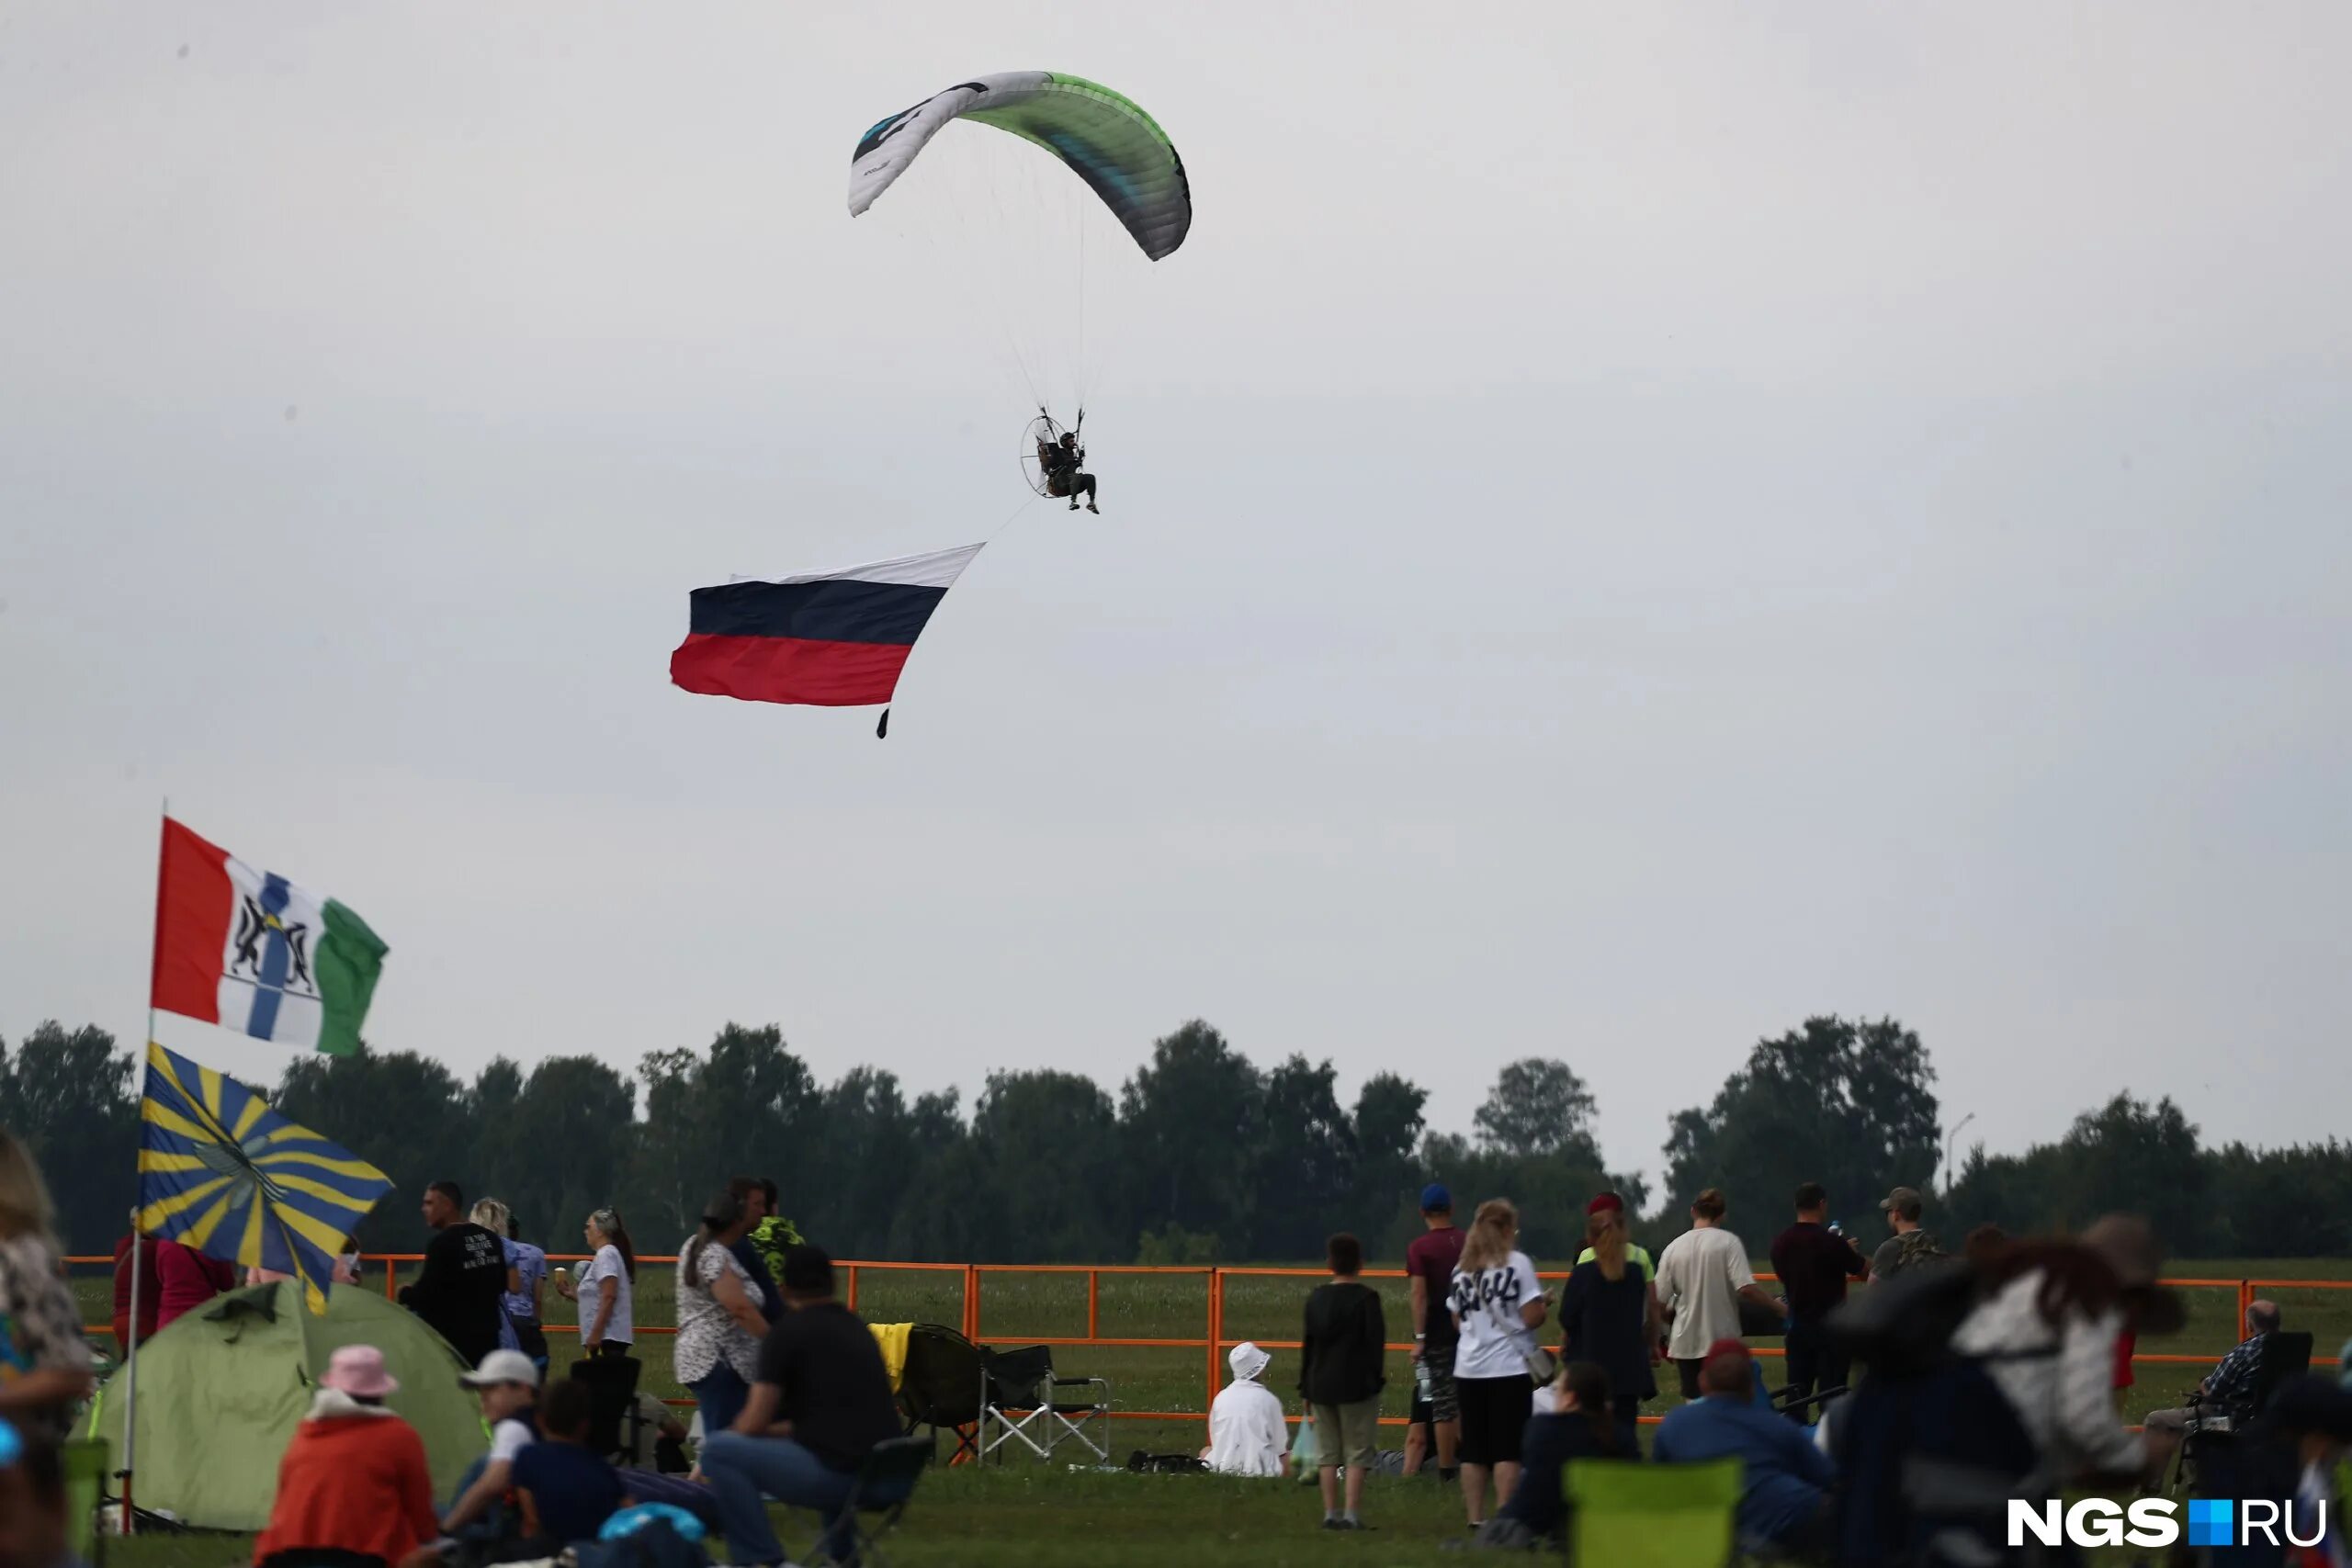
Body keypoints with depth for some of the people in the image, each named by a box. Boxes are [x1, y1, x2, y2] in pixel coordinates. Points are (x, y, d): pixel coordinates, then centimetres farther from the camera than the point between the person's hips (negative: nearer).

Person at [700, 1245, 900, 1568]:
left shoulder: (787, 1332, -4)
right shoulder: (857, 1327, 17)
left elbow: (753, 1425, -4)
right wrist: (787, 1428, 35)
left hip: (835, 1476, -8)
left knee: (719, 1450, 1)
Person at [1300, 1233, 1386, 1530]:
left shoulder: (1316, 1297, 7)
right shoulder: (1366, 1298, -9)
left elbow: (1308, 1342, 10)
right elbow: (1375, 1339, -12)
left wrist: (1305, 1383, 15)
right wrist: (1376, 1374, -4)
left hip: (1321, 1385, 5)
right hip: (1356, 1384, -5)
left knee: (1327, 1453, 11)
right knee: (1358, 1452, 0)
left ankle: (1331, 1514, 8)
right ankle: (1352, 1514, -7)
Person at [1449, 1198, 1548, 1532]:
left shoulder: (1462, 1268, 8)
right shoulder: (1517, 1263, -7)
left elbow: (1458, 1322, 13)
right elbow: (1531, 1318, -11)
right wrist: (1544, 1306, 9)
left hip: (1469, 1369, 4)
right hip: (1509, 1368, -4)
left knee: (1473, 1450, 8)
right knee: (1507, 1449, -2)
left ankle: (1475, 1518, 9)